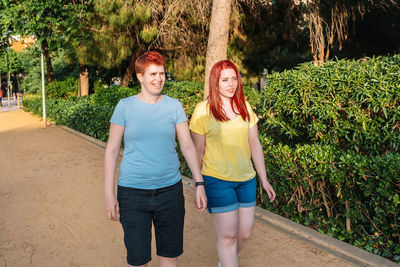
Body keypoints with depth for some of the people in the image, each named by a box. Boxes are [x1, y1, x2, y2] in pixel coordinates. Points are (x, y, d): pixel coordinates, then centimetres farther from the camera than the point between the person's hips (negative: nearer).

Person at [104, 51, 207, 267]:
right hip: (132, 192, -1)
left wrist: (199, 184, -1)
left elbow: (188, 146, 4)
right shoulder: (125, 106, -3)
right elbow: (111, 150, 0)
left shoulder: (174, 106, 2)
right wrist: (109, 193, -3)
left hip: (170, 190, 2)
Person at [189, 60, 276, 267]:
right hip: (218, 180, -5)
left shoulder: (245, 107, 7)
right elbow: (198, 151, -2)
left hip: (246, 179, 5)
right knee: (227, 235, -2)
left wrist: (264, 179, 10)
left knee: (245, 232, 12)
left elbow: (255, 145, 10)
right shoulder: (203, 110, -6)